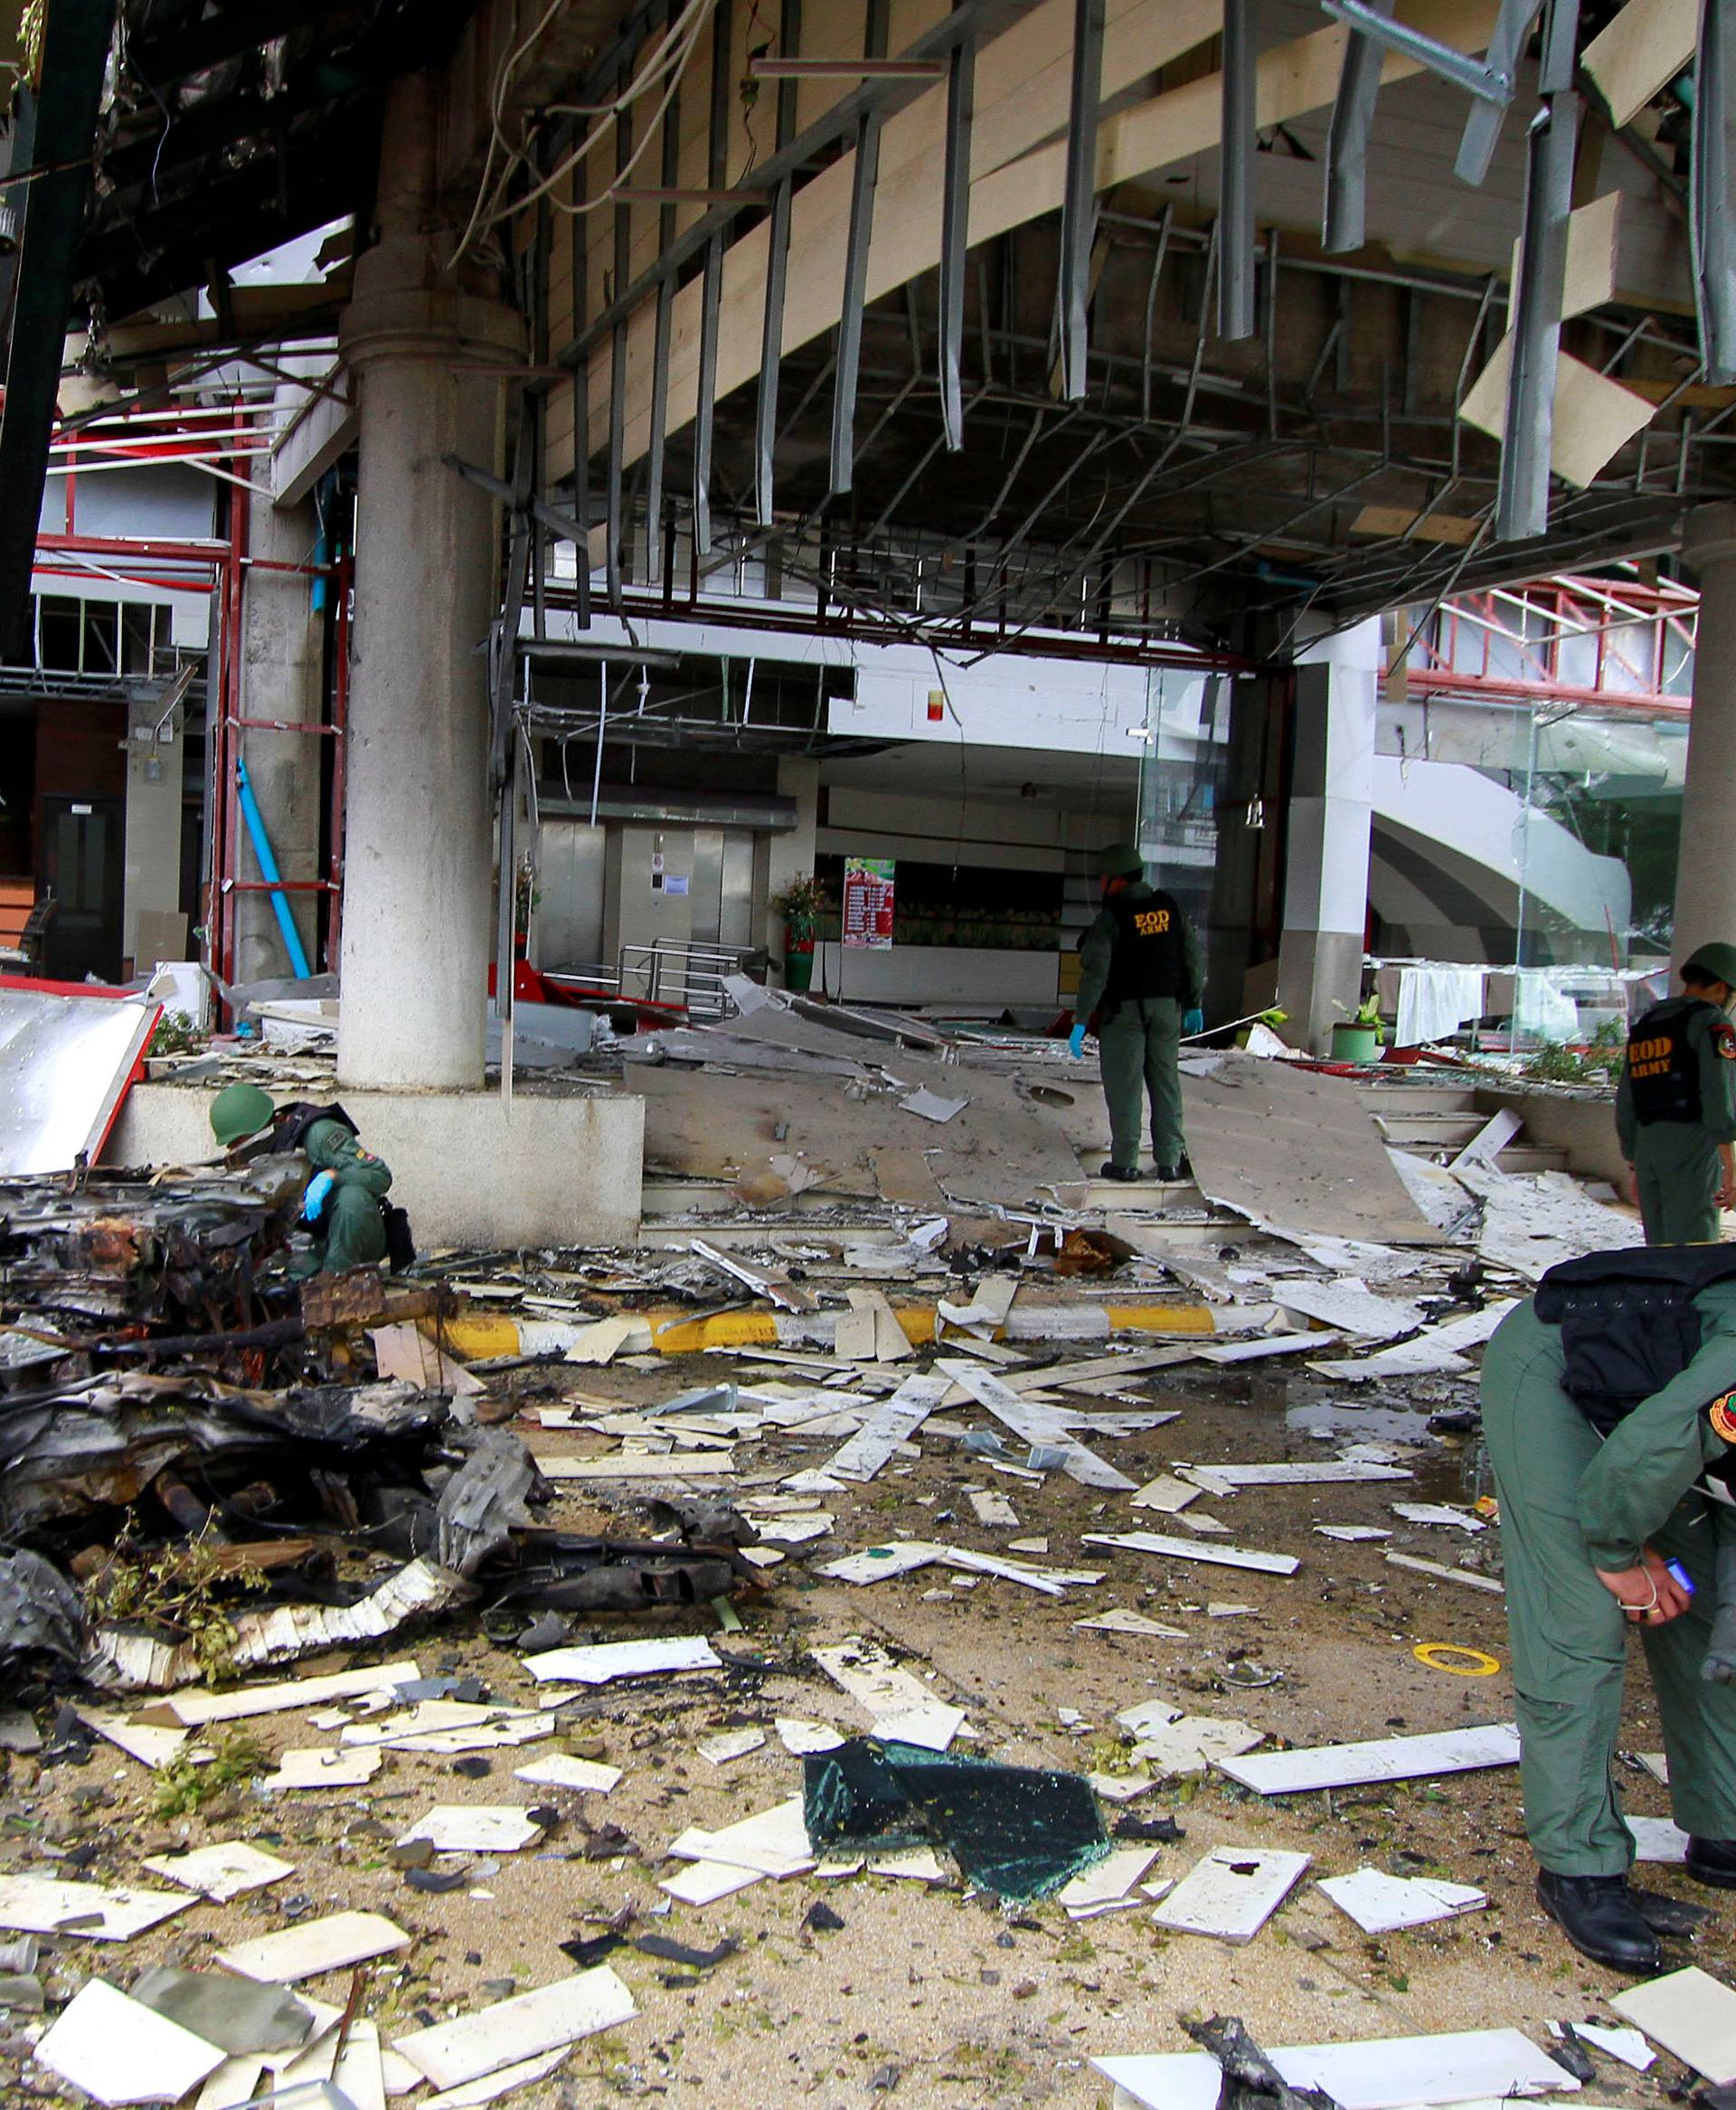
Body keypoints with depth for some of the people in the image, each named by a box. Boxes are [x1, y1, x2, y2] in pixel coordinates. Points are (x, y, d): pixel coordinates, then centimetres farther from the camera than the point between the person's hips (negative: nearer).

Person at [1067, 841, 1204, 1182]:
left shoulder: (1112, 917, -12)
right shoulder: (1170, 907, 4)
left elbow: (1095, 972, -17)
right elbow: (1192, 958, 9)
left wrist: (1080, 1022, -15)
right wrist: (1194, 1004, 18)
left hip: (1124, 1010, -4)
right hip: (1167, 1008, 5)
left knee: (1124, 1085, 2)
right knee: (1166, 1082, 10)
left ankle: (1125, 1163, 4)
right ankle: (1170, 1161, 11)